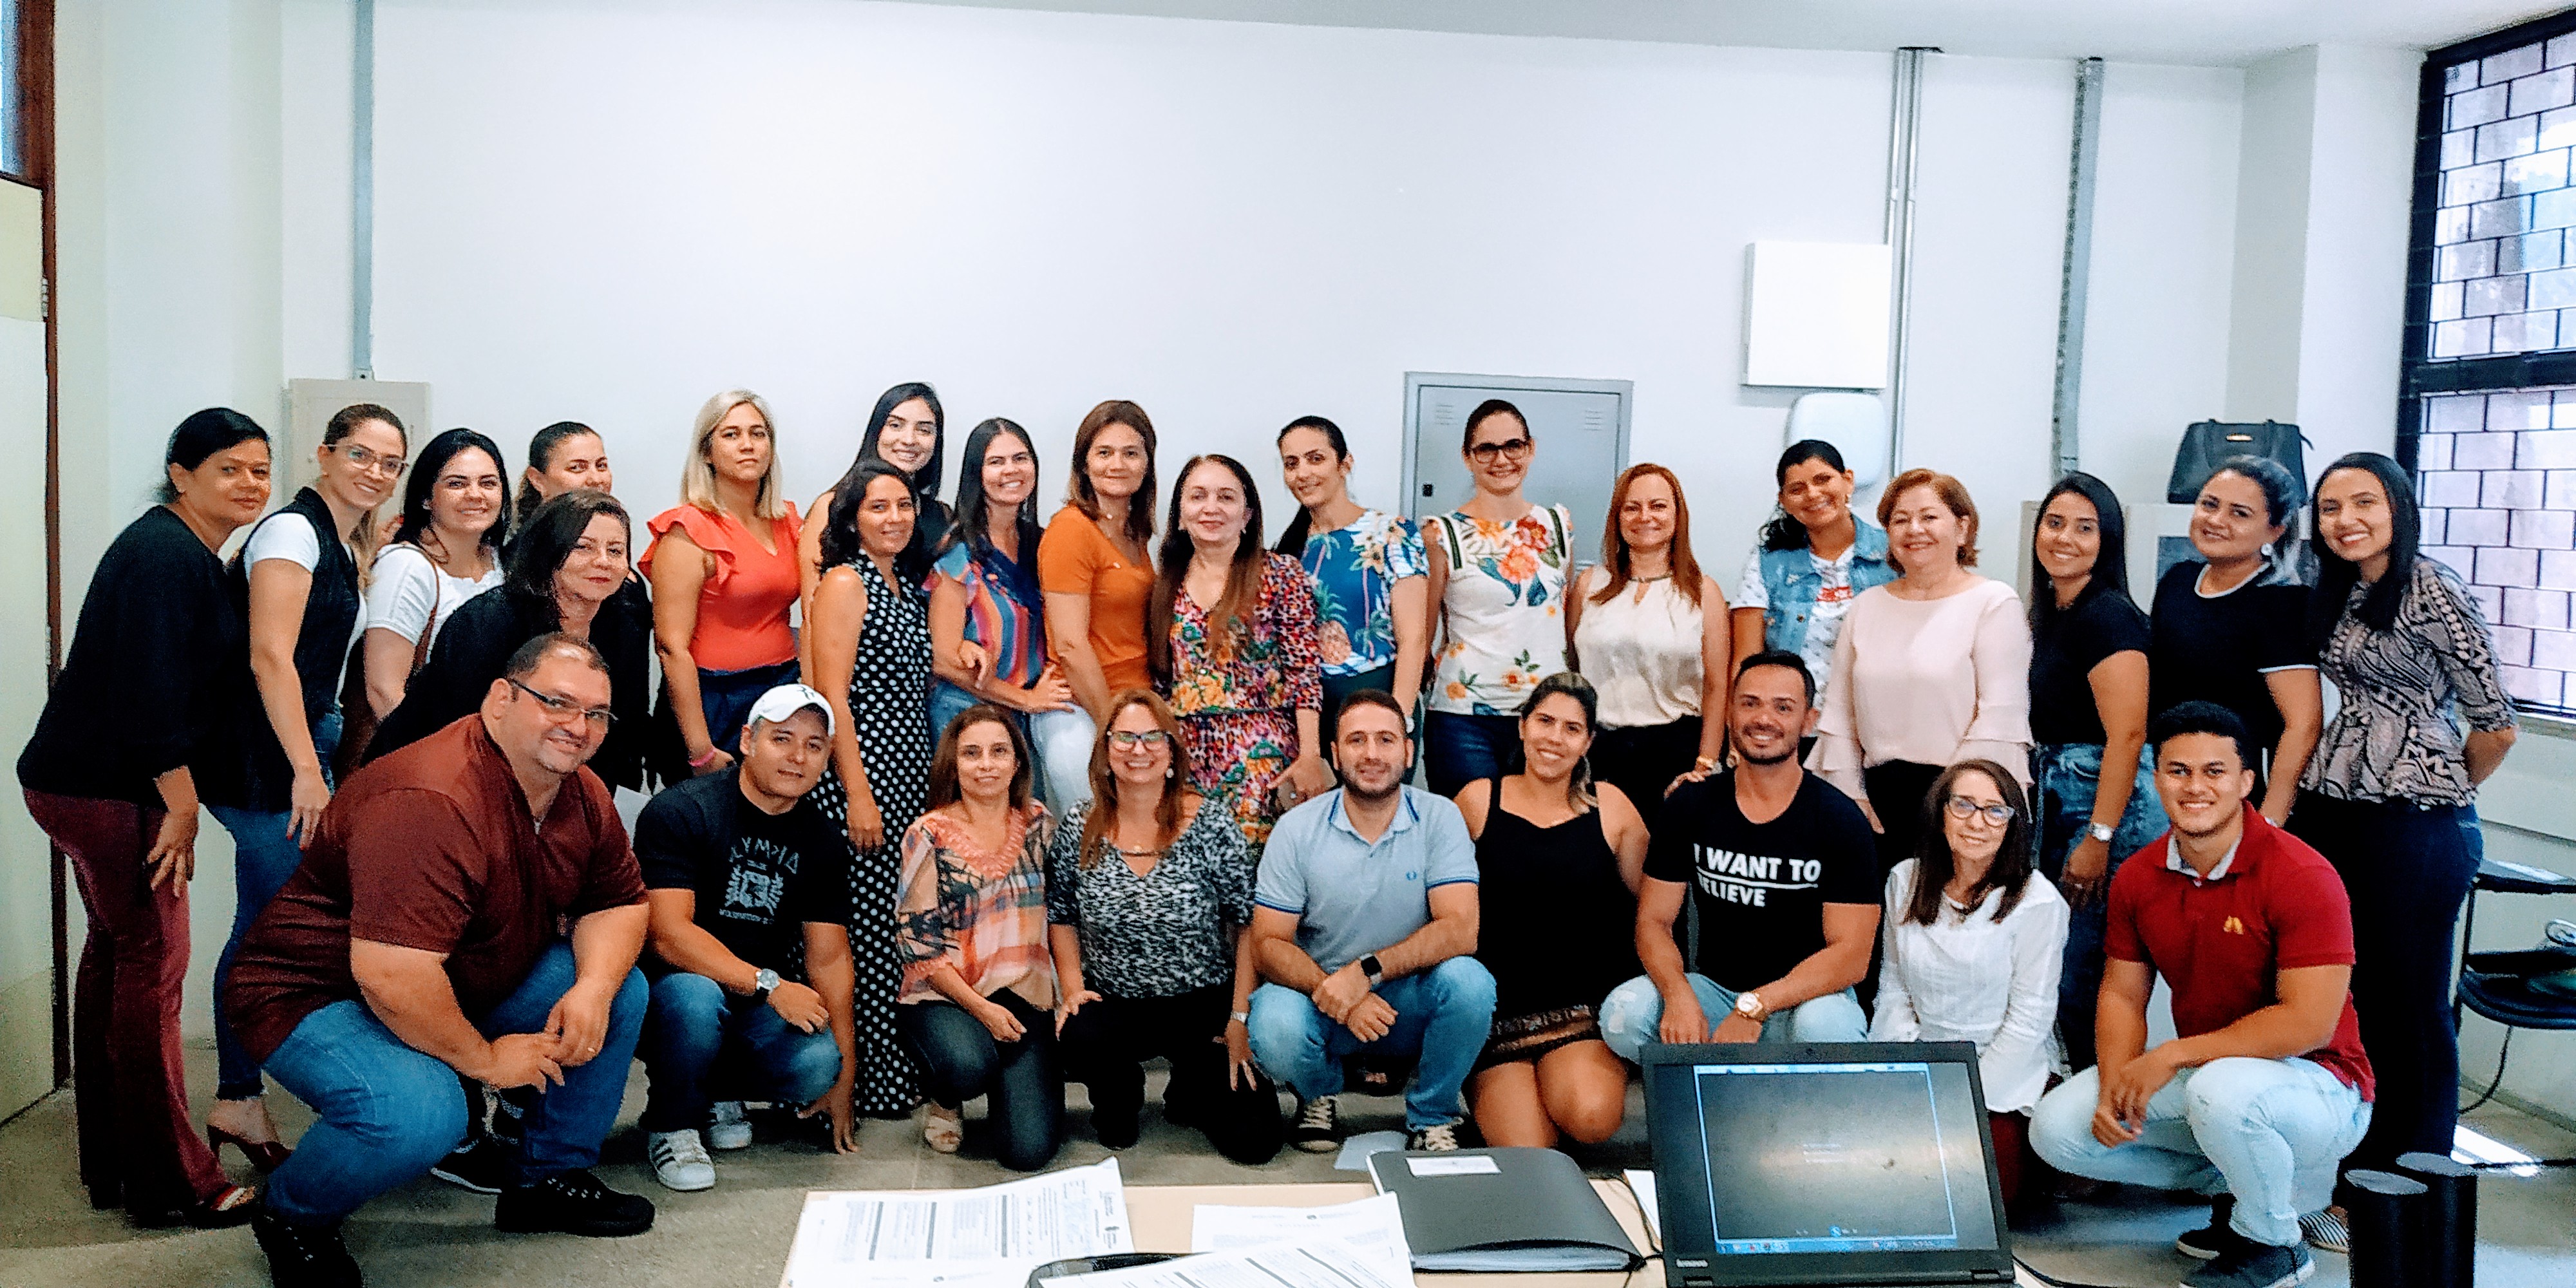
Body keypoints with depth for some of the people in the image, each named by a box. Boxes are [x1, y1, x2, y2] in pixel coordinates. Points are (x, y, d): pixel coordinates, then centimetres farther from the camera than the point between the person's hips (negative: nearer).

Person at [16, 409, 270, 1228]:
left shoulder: (192, 554, 16)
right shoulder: (166, 555, -17)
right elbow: (149, 689, -23)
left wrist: (179, 797, 16)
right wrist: (181, 802, -20)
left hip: (92, 784, 11)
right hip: (110, 790, -11)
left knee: (115, 952, 15)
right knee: (153, 962, -7)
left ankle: (110, 1164, 26)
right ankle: (170, 1184, 1)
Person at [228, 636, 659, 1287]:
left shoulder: (584, 795, -2)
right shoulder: (430, 803, -32)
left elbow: (618, 903, 6)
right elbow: (390, 975, -38)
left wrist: (593, 989, -16)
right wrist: (484, 1057, -23)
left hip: (454, 994, 9)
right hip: (315, 999, -9)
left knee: (622, 990, -1)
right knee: (421, 1114, -35)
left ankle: (550, 1179, 15)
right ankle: (291, 1214, -2)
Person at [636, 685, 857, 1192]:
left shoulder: (821, 841, 5)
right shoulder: (681, 810, -13)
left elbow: (829, 957, 4)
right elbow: (668, 933, -21)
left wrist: (844, 1077, -2)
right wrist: (768, 985, -27)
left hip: (759, 1008, 4)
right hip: (669, 986, -4)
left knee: (817, 1064, -24)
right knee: (694, 996, -38)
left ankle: (721, 1088, 11)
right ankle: (671, 1124, -7)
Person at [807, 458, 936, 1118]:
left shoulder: (906, 585, 16)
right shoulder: (844, 582, -7)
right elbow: (832, 692, -13)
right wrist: (856, 792, -17)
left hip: (910, 777, 8)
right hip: (860, 775, -8)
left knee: (901, 926, 9)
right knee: (867, 924, -5)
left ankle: (896, 1063, 18)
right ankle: (868, 1081, 3)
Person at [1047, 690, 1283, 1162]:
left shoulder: (1210, 826, -9)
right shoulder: (1079, 828, -2)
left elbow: (1248, 925, -6)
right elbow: (1060, 916, 10)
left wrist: (1241, 1017, -10)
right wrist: (1072, 986, -4)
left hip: (1204, 1004, -1)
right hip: (1113, 1005, 1)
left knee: (1254, 1140, -12)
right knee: (1076, 1039, -34)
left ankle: (1189, 1088, 23)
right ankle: (1121, 1096, 4)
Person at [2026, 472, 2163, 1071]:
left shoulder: (2107, 616, -14)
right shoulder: (2052, 612, 14)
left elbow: (2126, 735, -20)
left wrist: (2098, 840, -22)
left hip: (2110, 803, -9)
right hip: (2058, 797, 9)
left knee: (2083, 976, -6)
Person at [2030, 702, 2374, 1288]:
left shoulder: (2302, 877, -21)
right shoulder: (2138, 878, -1)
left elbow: (2309, 1024, -26)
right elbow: (2122, 994, 5)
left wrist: (2174, 1055, -24)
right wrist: (2115, 1087, -14)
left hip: (2316, 1084, -6)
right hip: (2198, 1077, 7)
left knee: (2222, 1090, -39)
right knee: (2057, 1128, -7)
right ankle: (2236, 1183, 10)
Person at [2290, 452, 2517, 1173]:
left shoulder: (2434, 592, -12)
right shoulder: (2337, 595, 12)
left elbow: (2495, 727, -10)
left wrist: (2442, 791, 4)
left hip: (2414, 827, -7)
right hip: (2328, 812, 8)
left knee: (2408, 1006, 3)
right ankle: (2352, 1169, 25)